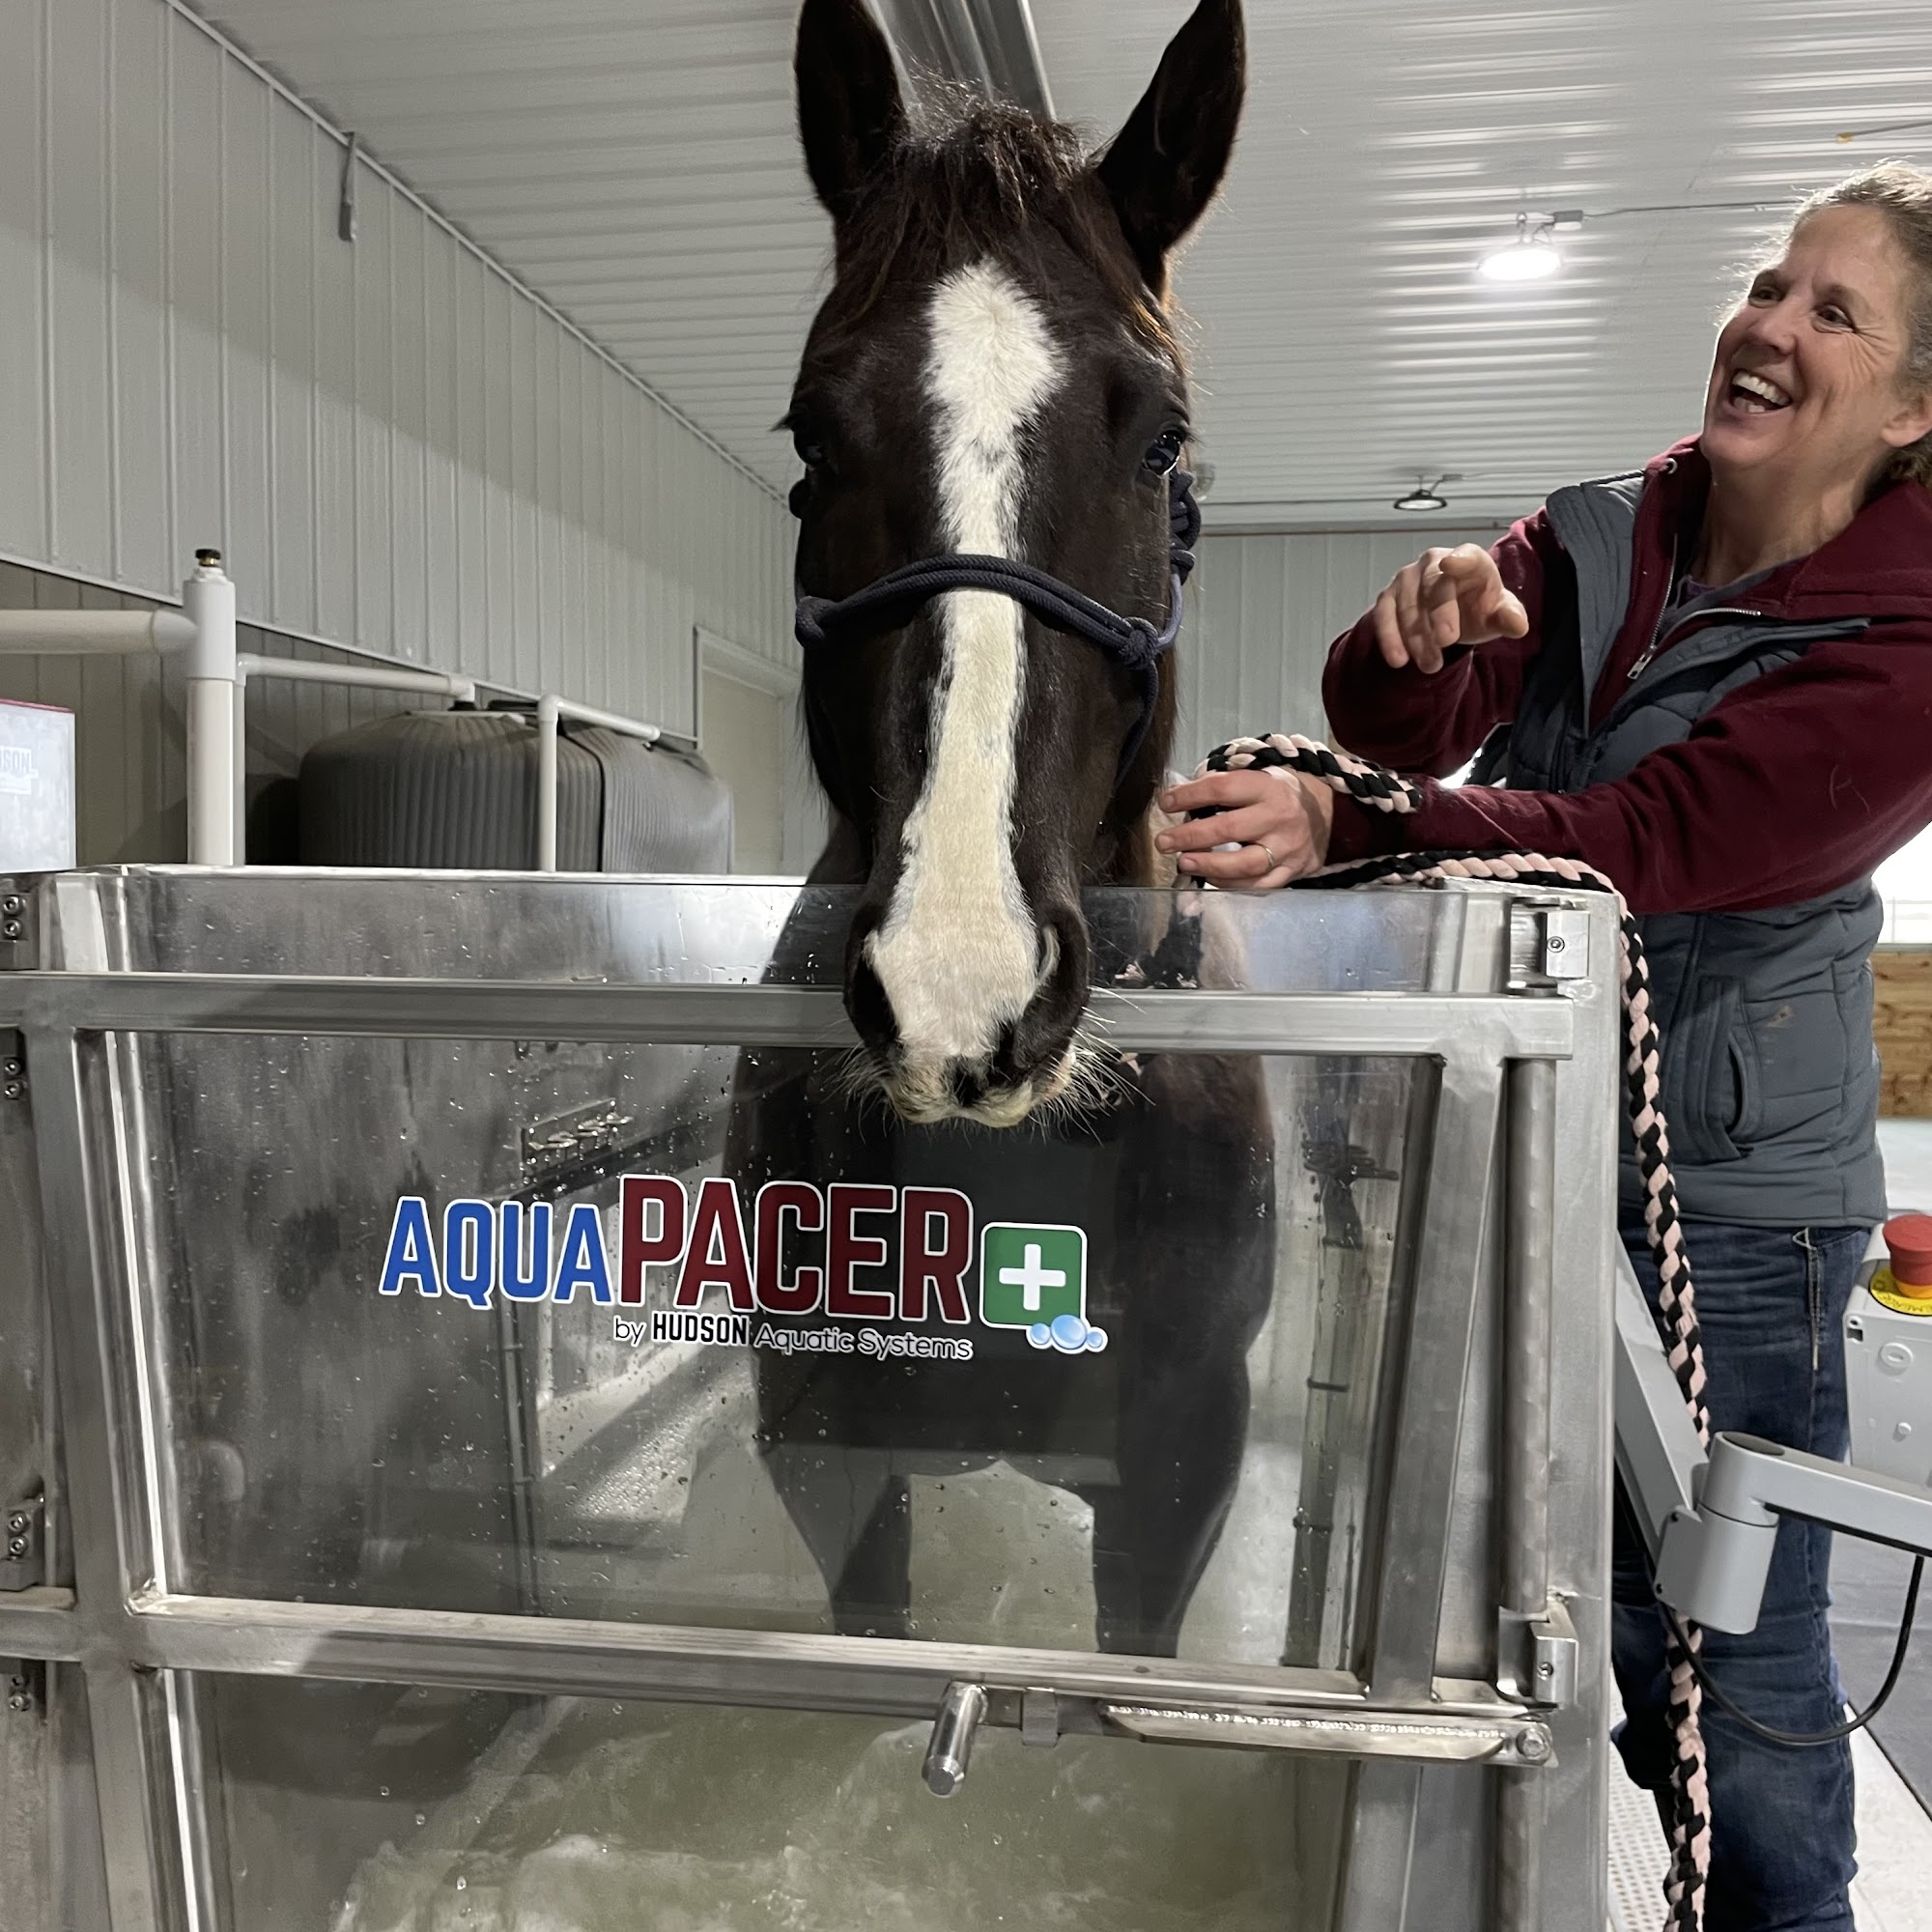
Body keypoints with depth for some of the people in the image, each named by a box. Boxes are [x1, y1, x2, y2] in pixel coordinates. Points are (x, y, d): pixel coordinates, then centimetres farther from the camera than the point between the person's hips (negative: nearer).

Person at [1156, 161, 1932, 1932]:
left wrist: (1337, 828, -39)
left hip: (1729, 1202, -5)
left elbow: (1643, 842, -28)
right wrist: (1418, 638, -33)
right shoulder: (1594, 544, 1)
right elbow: (1401, 723, -10)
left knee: (1721, 1648, 3)